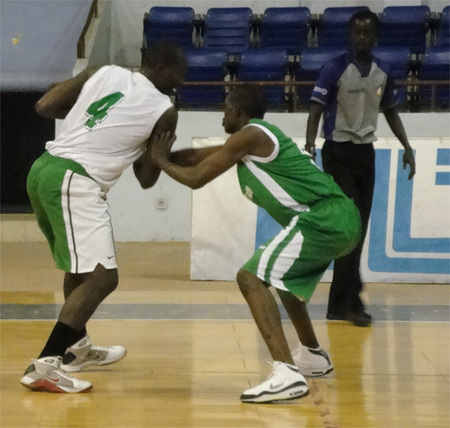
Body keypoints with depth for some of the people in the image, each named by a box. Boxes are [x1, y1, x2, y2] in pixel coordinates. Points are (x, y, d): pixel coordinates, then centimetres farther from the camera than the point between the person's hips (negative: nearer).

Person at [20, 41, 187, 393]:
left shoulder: (103, 72, 13)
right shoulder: (165, 111, 1)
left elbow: (44, 107, 9)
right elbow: (146, 178, 8)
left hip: (45, 169, 8)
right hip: (74, 183, -8)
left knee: (81, 264, 27)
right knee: (102, 277, -10)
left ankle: (77, 348, 41)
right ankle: (44, 366, -19)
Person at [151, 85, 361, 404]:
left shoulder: (249, 135, -5)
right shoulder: (259, 137, 23)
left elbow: (196, 178, -3)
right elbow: (200, 155, 32)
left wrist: (160, 160, 12)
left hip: (323, 219, -10)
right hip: (341, 217, 10)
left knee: (252, 277, -15)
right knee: (280, 275, 33)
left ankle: (287, 374, -29)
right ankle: (313, 356, 45)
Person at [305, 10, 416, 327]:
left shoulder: (383, 72, 6)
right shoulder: (335, 69, -10)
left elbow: (391, 111, 17)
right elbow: (317, 109, -14)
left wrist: (407, 147, 11)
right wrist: (310, 143, -29)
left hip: (365, 152, 6)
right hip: (338, 152, -6)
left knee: (359, 228, 8)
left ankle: (340, 303, 18)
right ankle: (351, 301, -8)